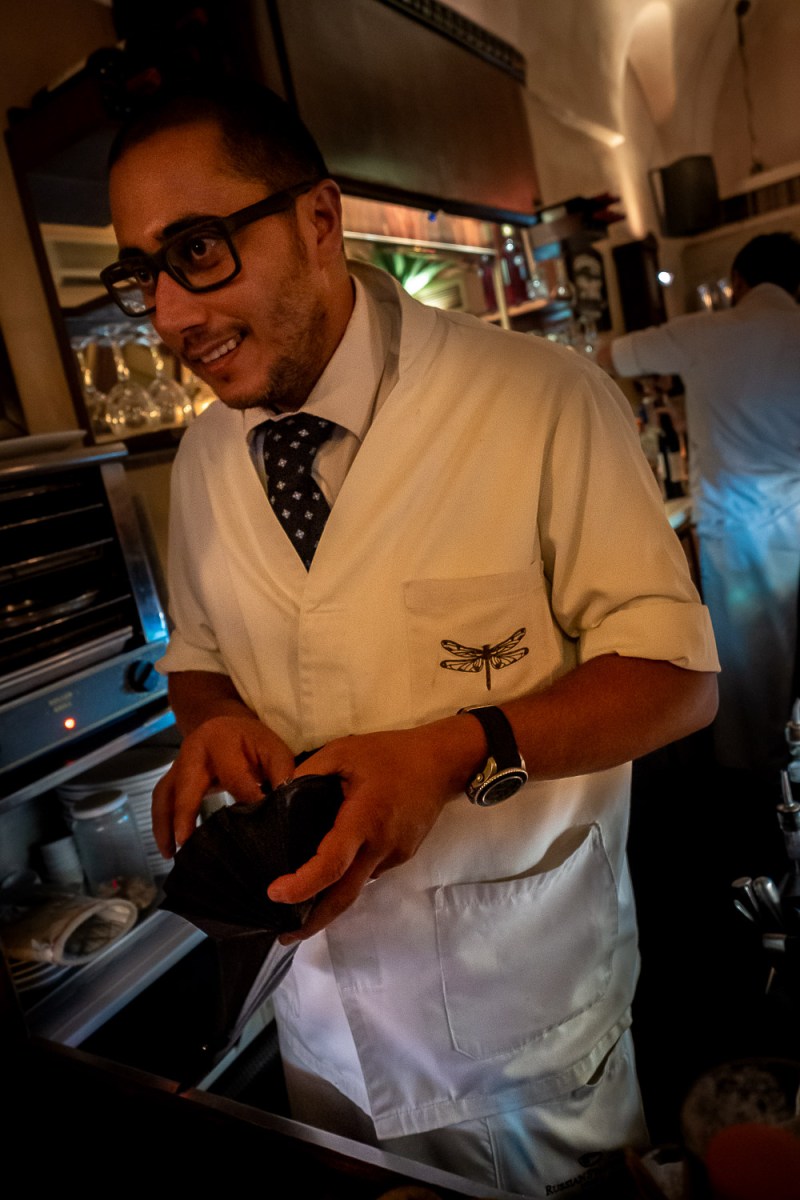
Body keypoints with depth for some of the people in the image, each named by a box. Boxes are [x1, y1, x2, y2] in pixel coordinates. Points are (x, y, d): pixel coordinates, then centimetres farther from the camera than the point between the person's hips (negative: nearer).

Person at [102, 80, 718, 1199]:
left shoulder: (543, 401, -20)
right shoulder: (205, 457, -1)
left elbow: (677, 673, -16)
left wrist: (461, 751, -31)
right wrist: (212, 718, -13)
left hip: (522, 989, -4)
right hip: (318, 976, 5)